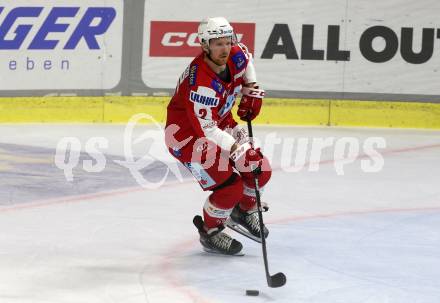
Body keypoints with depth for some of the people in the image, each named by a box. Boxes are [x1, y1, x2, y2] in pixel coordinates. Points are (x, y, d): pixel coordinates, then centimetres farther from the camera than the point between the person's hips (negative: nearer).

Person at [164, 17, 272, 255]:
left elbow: (246, 58, 17)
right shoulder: (200, 82, -35)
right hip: (186, 135, -8)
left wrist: (251, 89, 8)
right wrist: (239, 150, -39)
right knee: (230, 185, -17)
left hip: (218, 124, 8)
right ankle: (210, 233, 8)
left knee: (261, 169, 4)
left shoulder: (235, 56, -12)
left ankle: (244, 210, 33)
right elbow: (206, 129, -36)